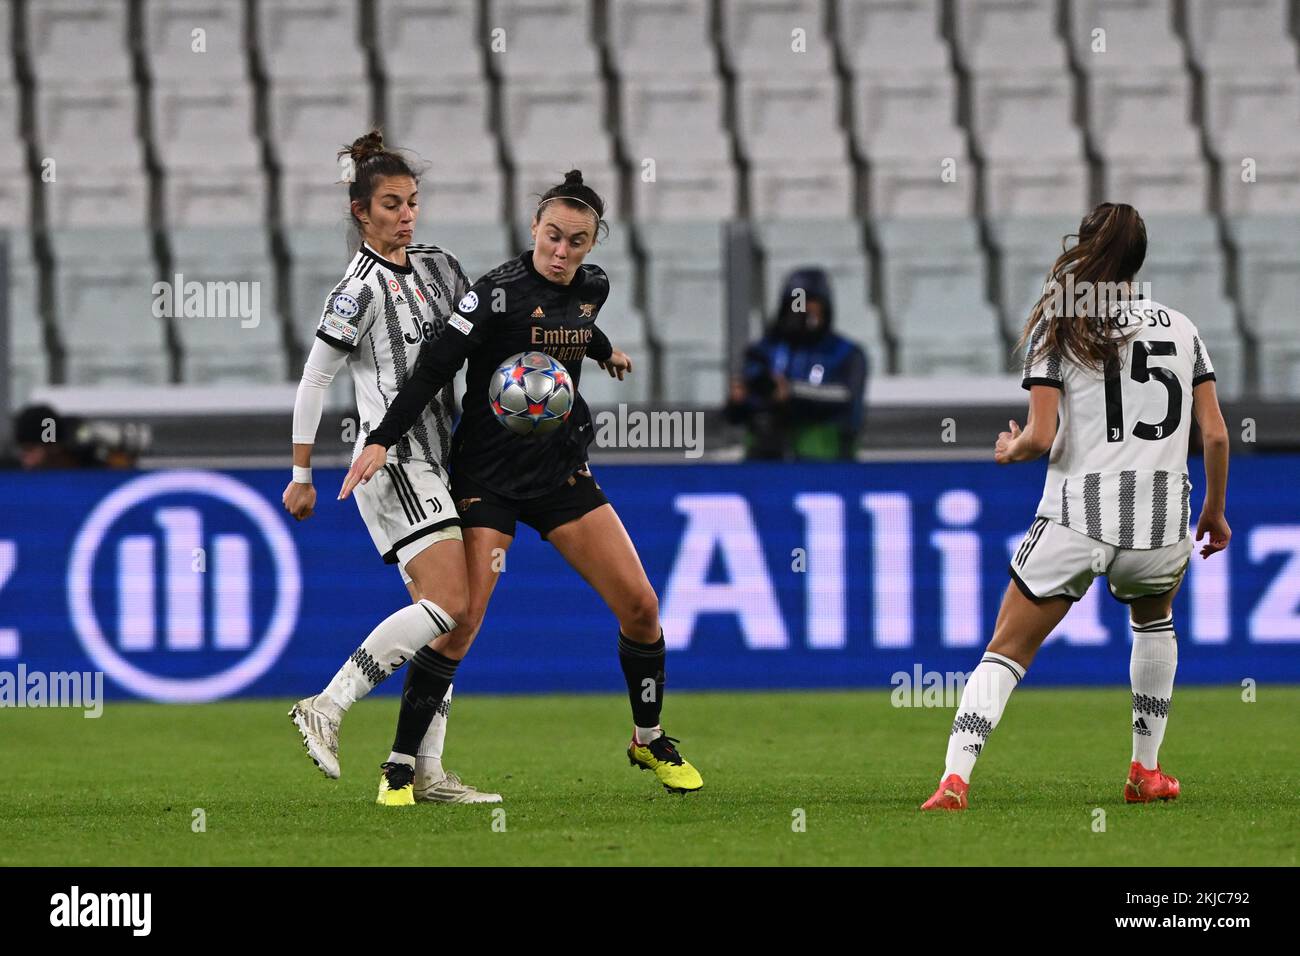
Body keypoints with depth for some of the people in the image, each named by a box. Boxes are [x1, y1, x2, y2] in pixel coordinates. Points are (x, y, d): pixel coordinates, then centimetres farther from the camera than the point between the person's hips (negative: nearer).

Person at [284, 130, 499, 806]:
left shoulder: (438, 268, 13)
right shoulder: (361, 287, -10)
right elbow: (312, 382, -7)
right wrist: (301, 475, -5)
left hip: (435, 462, 8)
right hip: (393, 462, -8)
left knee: (441, 613, 5)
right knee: (447, 604, -20)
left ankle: (416, 771, 6)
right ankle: (324, 710, -19)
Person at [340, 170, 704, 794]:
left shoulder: (593, 286, 2)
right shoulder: (498, 293, -18)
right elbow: (433, 370, -21)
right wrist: (380, 441, -29)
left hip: (562, 470, 6)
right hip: (488, 475, -6)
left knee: (639, 606, 2)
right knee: (461, 620, -15)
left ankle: (649, 741, 23)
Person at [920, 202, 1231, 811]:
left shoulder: (1059, 329, 1)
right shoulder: (1180, 326, 9)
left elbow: (1039, 437, -7)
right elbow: (1216, 434, 7)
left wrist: (1008, 450, 16)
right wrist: (1215, 511, 21)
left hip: (1078, 516, -3)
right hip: (1163, 520, 3)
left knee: (1006, 652, 4)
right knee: (1153, 618, 33)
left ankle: (955, 778, -15)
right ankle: (1146, 772, 30)